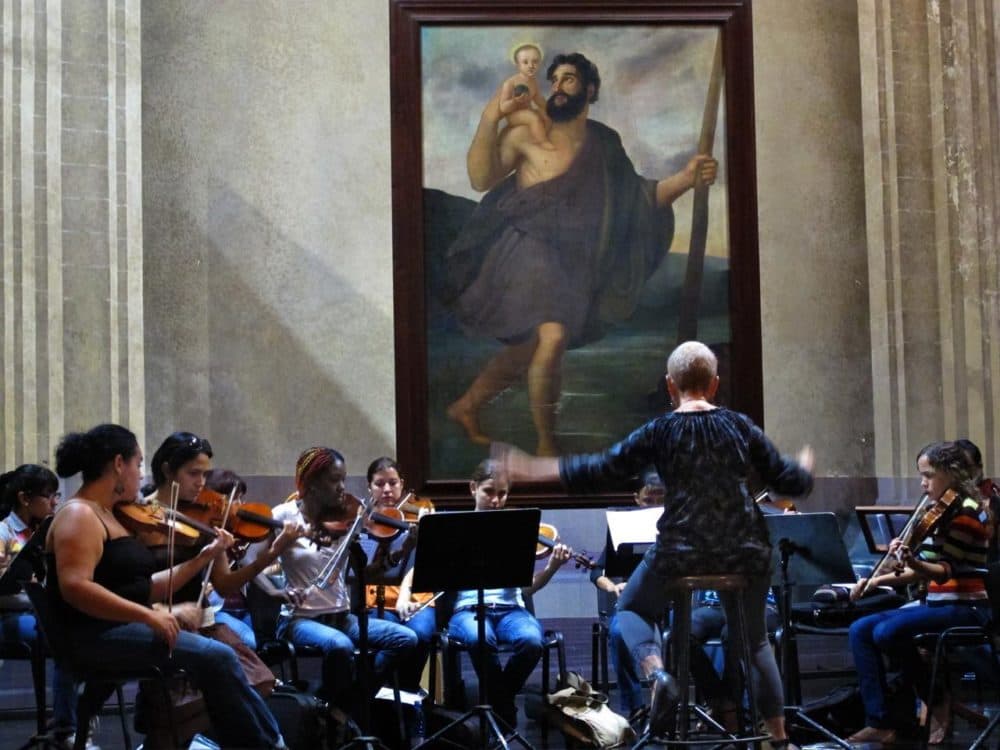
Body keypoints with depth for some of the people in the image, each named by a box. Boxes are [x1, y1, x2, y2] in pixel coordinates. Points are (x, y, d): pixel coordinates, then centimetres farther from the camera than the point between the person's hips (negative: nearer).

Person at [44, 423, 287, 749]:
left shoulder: (112, 517, 18)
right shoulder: (79, 516, -11)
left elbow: (143, 588, 16)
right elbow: (74, 587, -25)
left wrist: (202, 559, 12)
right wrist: (148, 615, -27)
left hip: (125, 628, 10)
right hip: (96, 635, -10)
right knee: (217, 657, -17)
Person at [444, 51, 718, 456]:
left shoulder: (604, 143, 10)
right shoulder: (527, 132, -4)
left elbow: (636, 196, 9)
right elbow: (481, 179, -10)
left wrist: (686, 178, -6)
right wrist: (489, 120, -22)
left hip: (567, 261, 6)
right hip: (528, 249, -6)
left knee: (527, 349, 16)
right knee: (553, 335, -26)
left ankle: (465, 406, 39)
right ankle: (546, 444, -12)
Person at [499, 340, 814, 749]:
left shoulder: (660, 431, -5)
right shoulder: (740, 426, 1)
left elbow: (602, 469, -5)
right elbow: (788, 480, 4)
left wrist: (531, 469, 3)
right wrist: (804, 468, 28)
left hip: (682, 551, -3)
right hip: (745, 552, 3)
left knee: (632, 608, 21)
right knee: (753, 637, 23)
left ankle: (657, 674, -10)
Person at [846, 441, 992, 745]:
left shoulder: (967, 510, -11)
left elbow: (946, 569, -20)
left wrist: (914, 563, -39)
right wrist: (879, 579, 6)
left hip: (964, 607, -9)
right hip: (937, 603, 9)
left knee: (887, 632, -29)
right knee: (860, 630, -8)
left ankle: (939, 706, -9)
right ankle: (879, 722, -13)